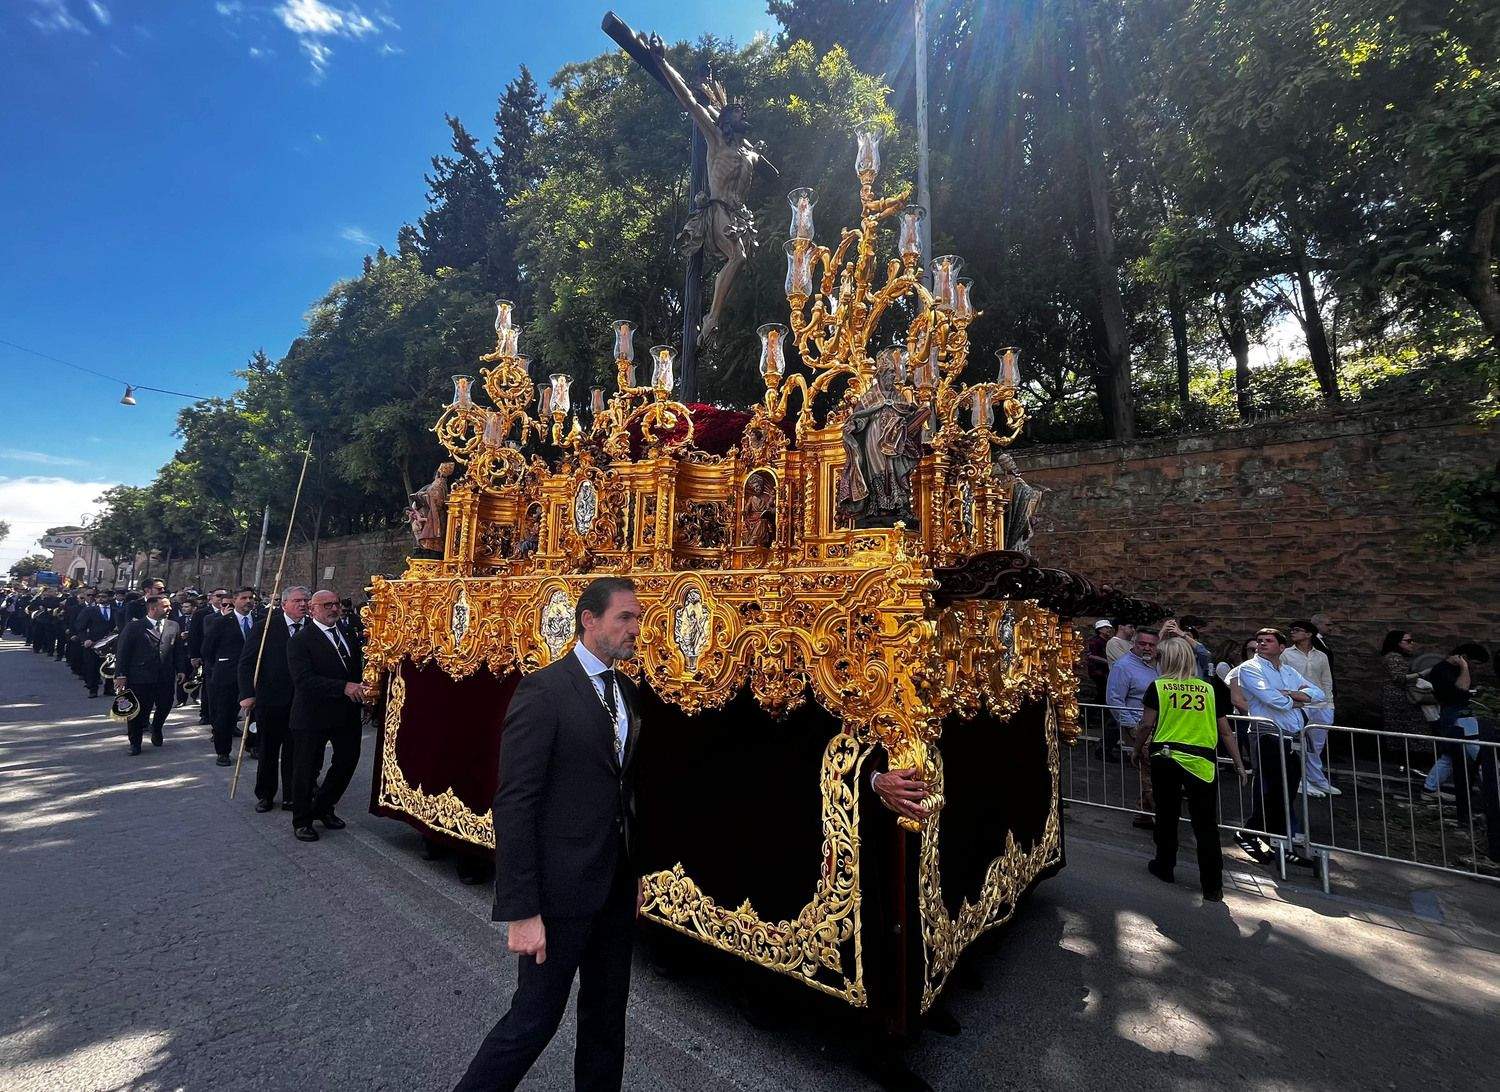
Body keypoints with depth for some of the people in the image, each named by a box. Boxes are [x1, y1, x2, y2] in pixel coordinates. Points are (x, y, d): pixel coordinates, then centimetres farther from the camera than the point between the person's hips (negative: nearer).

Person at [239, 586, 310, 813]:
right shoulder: (265, 626, -6)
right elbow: (246, 662, -3)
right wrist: (247, 694, -10)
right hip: (270, 700, -1)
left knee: (294, 751, 9)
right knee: (268, 750, 14)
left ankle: (291, 797, 21)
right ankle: (265, 795, 31)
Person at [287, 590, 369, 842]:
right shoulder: (300, 640, -12)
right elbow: (303, 679, -23)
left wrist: (362, 690, -1)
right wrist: (344, 687, -31)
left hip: (346, 713, 6)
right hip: (313, 715, -6)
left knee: (347, 760, 15)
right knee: (306, 769, 9)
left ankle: (323, 808, 38)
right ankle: (302, 821, 29)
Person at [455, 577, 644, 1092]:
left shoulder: (625, 691, 5)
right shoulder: (543, 691, -19)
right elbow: (513, 805, -19)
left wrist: (633, 872, 13)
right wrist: (521, 911, -18)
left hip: (615, 885, 7)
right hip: (561, 887, -7)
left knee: (607, 1012, 22)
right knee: (535, 1018, 9)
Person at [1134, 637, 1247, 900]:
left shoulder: (1158, 687, 0)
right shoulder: (1209, 689, 7)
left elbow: (1147, 725, -3)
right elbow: (1225, 731, 9)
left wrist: (1138, 750, 12)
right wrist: (1238, 763, 18)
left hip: (1165, 758, -1)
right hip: (1202, 762, 1)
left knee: (1166, 816, 16)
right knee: (1206, 824, 8)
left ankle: (1164, 867, 31)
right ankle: (1212, 887, 11)